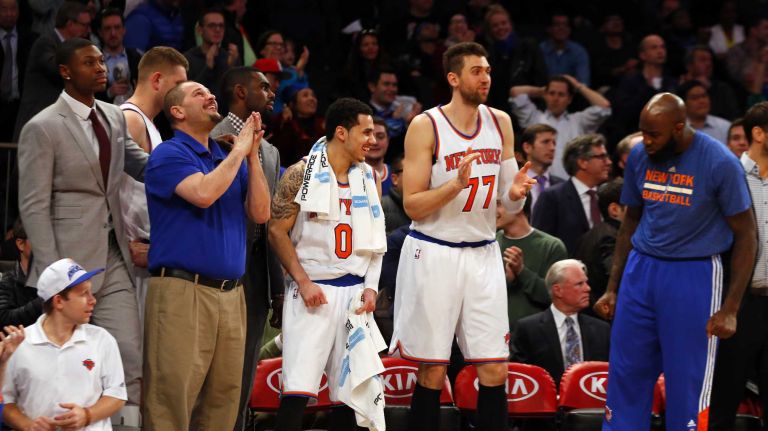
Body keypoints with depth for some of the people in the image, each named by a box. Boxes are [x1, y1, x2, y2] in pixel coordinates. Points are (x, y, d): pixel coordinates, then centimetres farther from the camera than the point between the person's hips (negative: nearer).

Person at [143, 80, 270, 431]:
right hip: (182, 291, -7)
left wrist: (252, 155, 5)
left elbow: (260, 213, 10)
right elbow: (203, 193, -19)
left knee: (222, 402, 7)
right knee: (171, 399, -11)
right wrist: (240, 149, -6)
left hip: (231, 294, 7)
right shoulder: (169, 154, -1)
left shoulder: (230, 161, 19)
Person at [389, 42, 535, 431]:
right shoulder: (426, 127, -9)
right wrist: (456, 185, -25)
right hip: (434, 254, -4)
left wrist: (516, 192, -10)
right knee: (432, 372, 1)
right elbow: (412, 206, -11)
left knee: (494, 370, 1)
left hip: (482, 253, 4)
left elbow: (508, 204, 13)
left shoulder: (500, 123, 6)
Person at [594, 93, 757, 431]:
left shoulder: (719, 163, -12)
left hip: (694, 275, -5)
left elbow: (746, 236, -6)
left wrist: (730, 310, -10)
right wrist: (612, 288, 14)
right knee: (625, 376, 5)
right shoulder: (639, 156, 3)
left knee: (687, 384, -3)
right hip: (641, 270, 5)